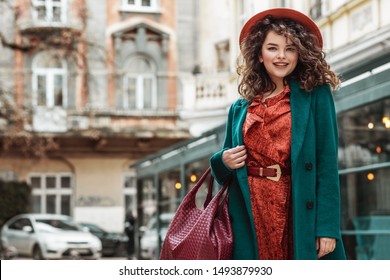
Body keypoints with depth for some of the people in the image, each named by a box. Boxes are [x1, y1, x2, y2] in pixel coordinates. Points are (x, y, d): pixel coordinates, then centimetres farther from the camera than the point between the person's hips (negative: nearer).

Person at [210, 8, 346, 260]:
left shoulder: (316, 96, 3)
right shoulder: (241, 108, 13)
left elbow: (327, 164, -4)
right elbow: (226, 172, 22)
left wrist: (327, 227, -12)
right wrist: (224, 161, -2)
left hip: (300, 214, -3)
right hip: (251, 218, 3)